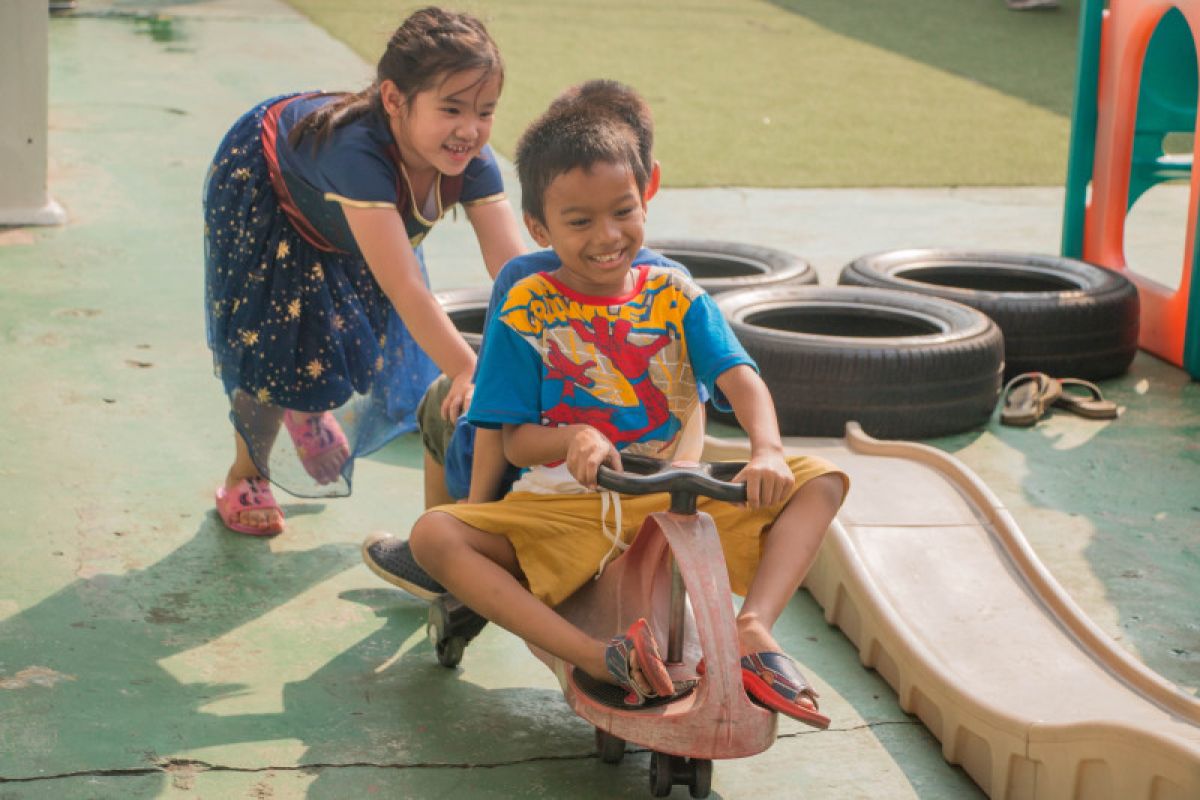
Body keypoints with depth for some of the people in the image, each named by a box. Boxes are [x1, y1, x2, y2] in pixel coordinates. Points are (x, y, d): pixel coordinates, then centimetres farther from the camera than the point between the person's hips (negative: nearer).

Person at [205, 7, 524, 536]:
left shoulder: (471, 162, -31)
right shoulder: (357, 149, -48)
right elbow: (404, 285, -53)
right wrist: (468, 372, -57)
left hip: (345, 220, 6)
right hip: (265, 202, -6)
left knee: (374, 333, 9)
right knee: (278, 345, -5)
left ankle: (310, 409, 45)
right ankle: (245, 477, 23)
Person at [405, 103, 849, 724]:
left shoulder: (672, 293, 4)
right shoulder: (527, 310, -1)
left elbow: (739, 376, -10)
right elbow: (515, 441, -4)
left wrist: (767, 452, -32)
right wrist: (573, 439, -28)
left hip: (678, 502, 2)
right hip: (562, 506, -2)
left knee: (820, 482, -12)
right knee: (433, 535, -29)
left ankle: (752, 628, -30)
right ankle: (596, 658, -41)